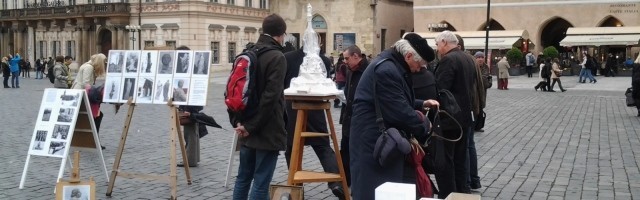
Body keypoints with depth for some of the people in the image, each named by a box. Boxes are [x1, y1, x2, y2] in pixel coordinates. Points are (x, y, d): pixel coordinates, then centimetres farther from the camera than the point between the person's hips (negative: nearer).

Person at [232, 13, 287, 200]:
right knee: (261, 182, -2)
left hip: (247, 130, 8)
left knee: (243, 177, 16)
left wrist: (238, 121, 5)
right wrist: (251, 126, -15)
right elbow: (270, 97, -21)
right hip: (267, 131, -8)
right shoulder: (277, 57, -13)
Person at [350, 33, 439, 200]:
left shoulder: (394, 65, 12)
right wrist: (424, 125, -8)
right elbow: (400, 112, -24)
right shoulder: (386, 70, -23)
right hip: (374, 140, -11)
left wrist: (422, 104, 12)